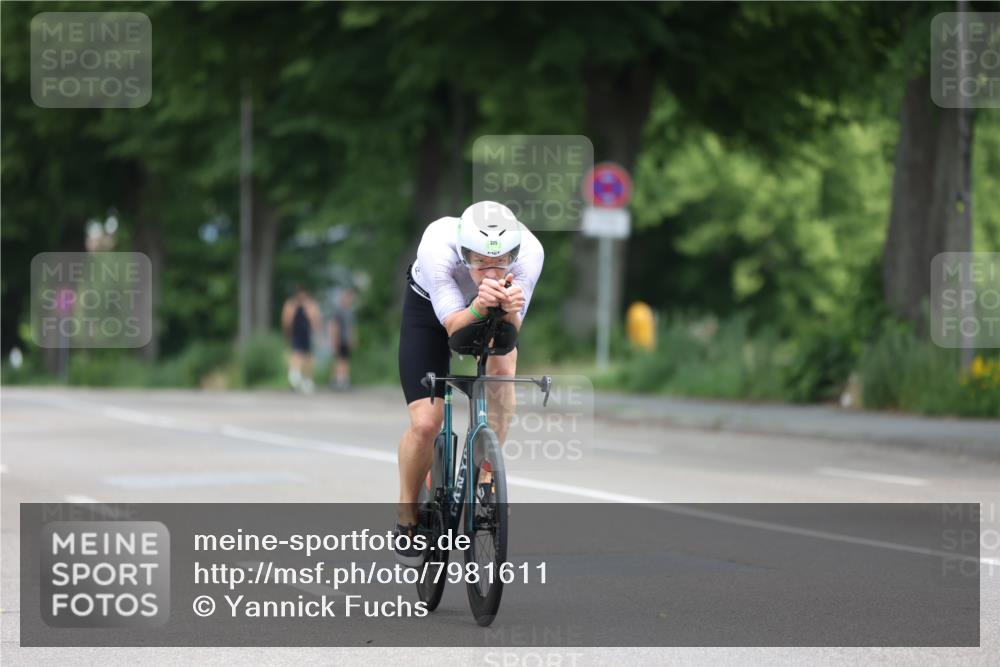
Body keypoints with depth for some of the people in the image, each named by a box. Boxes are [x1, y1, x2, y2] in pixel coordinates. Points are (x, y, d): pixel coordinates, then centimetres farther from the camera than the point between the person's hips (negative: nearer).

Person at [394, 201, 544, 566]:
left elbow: (510, 332, -32)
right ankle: (407, 519, 13)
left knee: (501, 365, -31)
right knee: (425, 423, -12)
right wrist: (479, 306, -58)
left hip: (492, 316, 2)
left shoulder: (529, 251, -36)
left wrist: (508, 309, -55)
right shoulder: (438, 246, -40)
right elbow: (454, 327, -37)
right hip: (429, 308, -2)